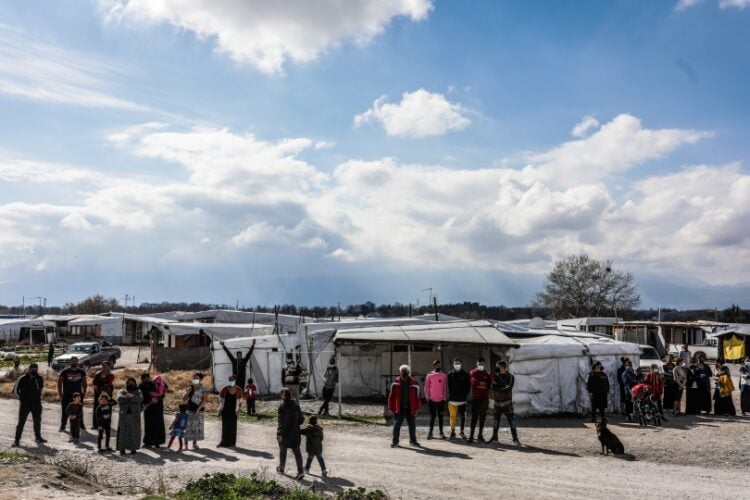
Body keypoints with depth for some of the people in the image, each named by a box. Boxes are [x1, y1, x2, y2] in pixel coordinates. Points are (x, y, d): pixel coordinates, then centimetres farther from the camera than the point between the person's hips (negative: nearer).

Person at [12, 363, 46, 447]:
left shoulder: (39, 378, 2)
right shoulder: (22, 379, -10)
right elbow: (15, 390, -4)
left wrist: (38, 397, 9)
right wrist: (21, 398, -1)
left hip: (37, 403, 4)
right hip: (25, 404, -4)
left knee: (37, 421, 13)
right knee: (21, 422, -3)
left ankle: (38, 437, 26)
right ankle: (17, 439, 3)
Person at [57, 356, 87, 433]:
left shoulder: (81, 371, 2)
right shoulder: (64, 371, -5)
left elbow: (84, 383, 10)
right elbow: (59, 382, -1)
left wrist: (84, 392, 3)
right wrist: (60, 394, -6)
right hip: (67, 395, -2)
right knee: (65, 411, -1)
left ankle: (81, 425, 18)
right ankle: (62, 426, 8)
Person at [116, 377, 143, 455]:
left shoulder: (138, 392, 13)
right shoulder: (122, 392, 13)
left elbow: (140, 399, -9)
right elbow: (119, 399, -8)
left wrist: (132, 397, -24)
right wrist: (131, 398, -11)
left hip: (135, 416, 0)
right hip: (124, 415, 0)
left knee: (134, 432, -1)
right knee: (123, 432, -3)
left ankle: (133, 448, 6)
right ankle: (122, 449, 2)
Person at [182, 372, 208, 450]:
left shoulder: (204, 389, -2)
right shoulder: (189, 388, 5)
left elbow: (203, 401, -9)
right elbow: (184, 400, 5)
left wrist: (198, 409, -20)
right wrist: (187, 393, -13)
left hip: (200, 411, -1)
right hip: (190, 411, 1)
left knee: (198, 427, 3)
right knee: (188, 427, -5)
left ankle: (195, 443, 14)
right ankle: (186, 444, -2)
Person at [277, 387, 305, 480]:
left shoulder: (282, 406, -15)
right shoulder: (296, 406, 0)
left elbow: (281, 421, -18)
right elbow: (301, 420, 5)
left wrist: (279, 434, -16)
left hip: (285, 433, -4)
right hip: (295, 432, 4)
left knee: (282, 451, 16)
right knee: (297, 451, 5)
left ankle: (281, 468, 32)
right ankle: (300, 471, -4)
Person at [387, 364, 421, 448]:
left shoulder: (413, 383, -3)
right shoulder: (396, 383, -5)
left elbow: (417, 396, 1)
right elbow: (391, 396, -2)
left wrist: (416, 408, -1)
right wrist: (392, 407, -4)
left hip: (410, 408, 1)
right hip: (399, 408, -1)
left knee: (412, 425, 10)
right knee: (396, 425, 2)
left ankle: (413, 440, 25)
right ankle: (395, 441, 12)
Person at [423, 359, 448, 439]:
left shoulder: (444, 376, 2)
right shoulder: (429, 375, -1)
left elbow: (445, 388, 5)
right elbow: (426, 387, 2)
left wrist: (445, 398, 2)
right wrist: (427, 397, -3)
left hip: (441, 399, 1)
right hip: (432, 399, -1)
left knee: (440, 416, 7)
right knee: (432, 416, 3)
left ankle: (441, 432, 13)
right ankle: (430, 433, 7)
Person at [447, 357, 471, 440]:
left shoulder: (465, 375, 4)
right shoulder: (450, 374, 6)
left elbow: (468, 386, 5)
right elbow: (448, 386, 8)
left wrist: (465, 395, -3)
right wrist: (450, 395, -1)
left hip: (462, 399, 0)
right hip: (452, 399, 0)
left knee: (463, 416, 4)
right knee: (452, 416, -4)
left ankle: (462, 432, 15)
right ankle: (452, 432, 6)